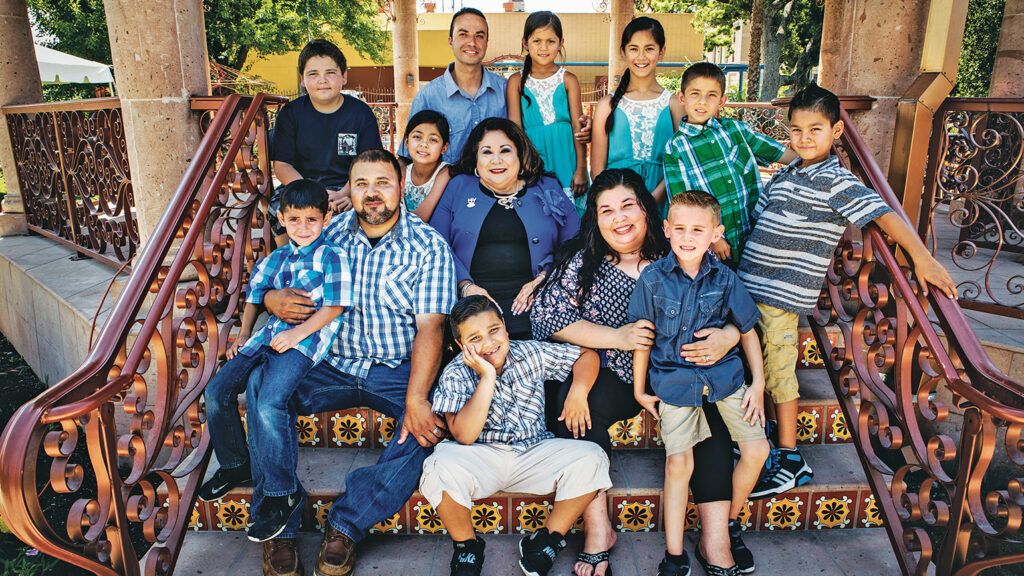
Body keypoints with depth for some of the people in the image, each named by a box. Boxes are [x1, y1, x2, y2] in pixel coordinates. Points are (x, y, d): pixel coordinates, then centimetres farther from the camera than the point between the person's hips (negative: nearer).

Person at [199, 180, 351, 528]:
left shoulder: (330, 257, -3)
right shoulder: (275, 259, 17)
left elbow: (334, 307, -10)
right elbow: (254, 297, 29)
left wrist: (297, 333, -17)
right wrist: (242, 336, 20)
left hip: (307, 339, -8)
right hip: (268, 336, 8)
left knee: (268, 405, -26)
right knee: (217, 390, 2)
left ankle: (282, 495, -12)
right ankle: (235, 465, 23)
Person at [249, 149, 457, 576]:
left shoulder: (428, 245, -5)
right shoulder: (332, 233, 5)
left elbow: (429, 327, -14)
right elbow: (273, 275, 12)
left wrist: (416, 399, -27)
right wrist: (272, 298, -15)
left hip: (399, 370, -2)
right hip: (333, 365, 3)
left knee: (434, 420, -30)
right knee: (262, 388, -22)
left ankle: (345, 524, -18)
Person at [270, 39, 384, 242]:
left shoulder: (361, 113, 0)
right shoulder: (290, 113, 2)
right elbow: (282, 165, -3)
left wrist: (344, 194, -23)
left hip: (348, 189, -1)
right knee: (279, 207, -29)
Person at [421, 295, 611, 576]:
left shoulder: (532, 353, -4)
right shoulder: (455, 375, -10)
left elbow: (587, 355, 5)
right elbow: (464, 436, -23)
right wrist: (487, 378, -27)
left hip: (535, 452, 2)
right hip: (482, 458, -2)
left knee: (590, 457, -22)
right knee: (441, 466, -33)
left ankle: (547, 540, -1)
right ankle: (466, 545, -2)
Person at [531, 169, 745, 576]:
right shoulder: (581, 261, -3)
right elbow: (545, 316, -15)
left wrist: (729, 336, -24)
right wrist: (616, 337, -23)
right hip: (611, 376, 0)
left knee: (711, 415, -25)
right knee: (574, 408, -27)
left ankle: (715, 537, -13)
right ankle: (597, 530, -14)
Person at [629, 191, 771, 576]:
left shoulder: (725, 278, -5)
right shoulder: (652, 279, -10)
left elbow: (748, 331, 6)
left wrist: (758, 383, 3)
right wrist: (639, 389, 2)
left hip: (724, 374, 3)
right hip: (675, 380, -2)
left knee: (757, 450, -2)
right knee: (678, 462, -5)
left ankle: (729, 522, 24)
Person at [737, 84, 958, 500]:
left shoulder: (835, 182, -12)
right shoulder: (784, 176, 11)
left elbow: (882, 213, -23)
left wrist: (921, 257, -32)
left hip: (782, 293, -7)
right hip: (752, 287, 8)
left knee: (778, 369, -2)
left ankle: (790, 462, 10)